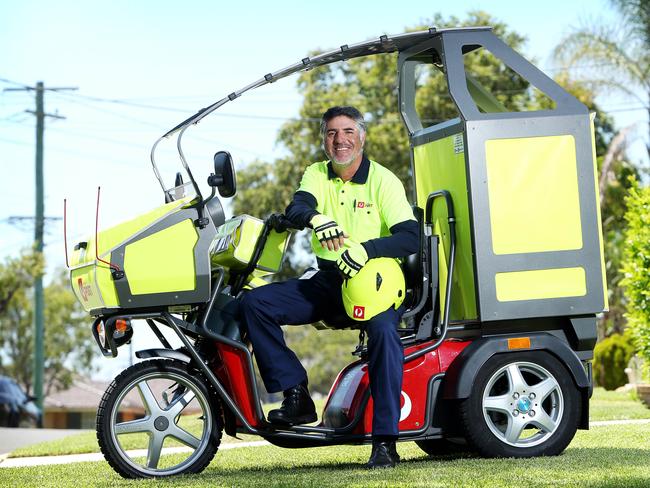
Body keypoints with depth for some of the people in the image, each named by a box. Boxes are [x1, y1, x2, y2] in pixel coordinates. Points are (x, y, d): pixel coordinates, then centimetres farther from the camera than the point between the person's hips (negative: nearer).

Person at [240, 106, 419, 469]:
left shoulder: (383, 180, -6)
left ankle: (385, 441, -33)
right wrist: (316, 218, -39)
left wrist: (366, 249, -36)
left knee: (384, 330, -36)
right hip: (327, 280, 5)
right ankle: (297, 395, -13)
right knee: (255, 303, -14)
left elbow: (411, 237, -18)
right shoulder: (317, 175, 7)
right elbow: (296, 207, -14)